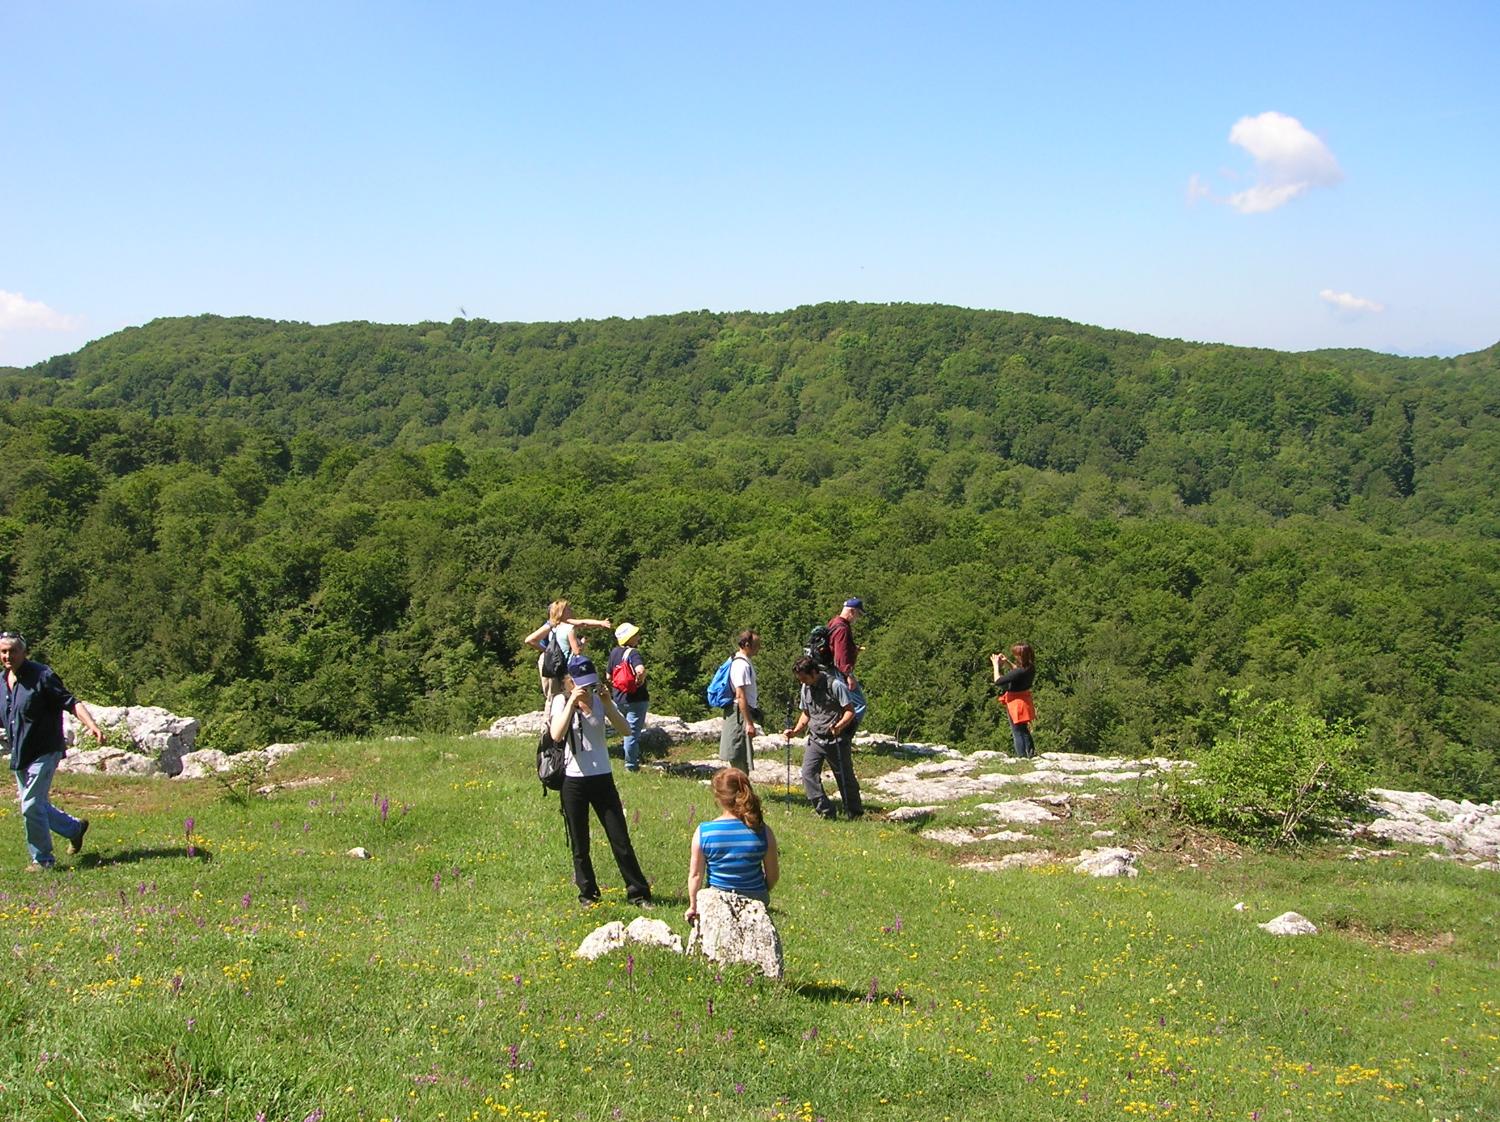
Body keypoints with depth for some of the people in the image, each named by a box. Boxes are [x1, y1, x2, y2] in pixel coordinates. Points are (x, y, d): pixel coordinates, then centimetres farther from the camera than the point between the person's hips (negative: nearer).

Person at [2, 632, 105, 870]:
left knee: (31, 807, -9)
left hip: (44, 752, -7)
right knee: (37, 806, 14)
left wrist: (91, 725, -29)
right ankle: (75, 828, 37)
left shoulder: (42, 676, -12)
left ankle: (42, 859, 6)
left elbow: (71, 703, -16)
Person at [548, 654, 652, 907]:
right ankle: (587, 893, 24)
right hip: (573, 780, -1)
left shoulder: (600, 699, 1)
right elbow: (556, 734, -22)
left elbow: (625, 730, -9)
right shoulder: (561, 701, -4)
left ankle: (638, 893, 11)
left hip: (602, 778, 2)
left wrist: (609, 705, -20)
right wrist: (572, 702, -25)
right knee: (580, 845, 8)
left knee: (621, 840, 3)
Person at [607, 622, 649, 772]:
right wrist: (640, 681, -20)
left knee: (628, 730, 23)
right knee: (633, 731, 3)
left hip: (619, 699, 8)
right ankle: (631, 765, 11)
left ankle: (635, 758, 34)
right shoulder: (632, 653, -19)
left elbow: (609, 676, 14)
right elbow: (640, 670, -39)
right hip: (636, 698, -8)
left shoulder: (614, 652, 5)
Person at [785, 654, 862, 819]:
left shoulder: (835, 685, -13)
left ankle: (855, 813, 21)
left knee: (845, 778, 4)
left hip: (836, 740, -6)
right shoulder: (806, 688, 8)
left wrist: (839, 726, -30)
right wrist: (795, 731, 5)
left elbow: (850, 710, -13)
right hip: (815, 739, 6)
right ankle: (826, 811, -4)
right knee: (808, 774, -10)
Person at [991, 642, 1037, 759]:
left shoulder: (1020, 672, -31)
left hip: (1016, 703, -8)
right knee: (1024, 730, 24)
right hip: (1024, 700, 8)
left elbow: (998, 681, -26)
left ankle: (1022, 758, 6)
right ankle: (1031, 754, 33)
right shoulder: (1030, 668, -6)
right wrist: (1007, 661, 9)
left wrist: (996, 665, -14)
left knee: (1017, 732, 3)